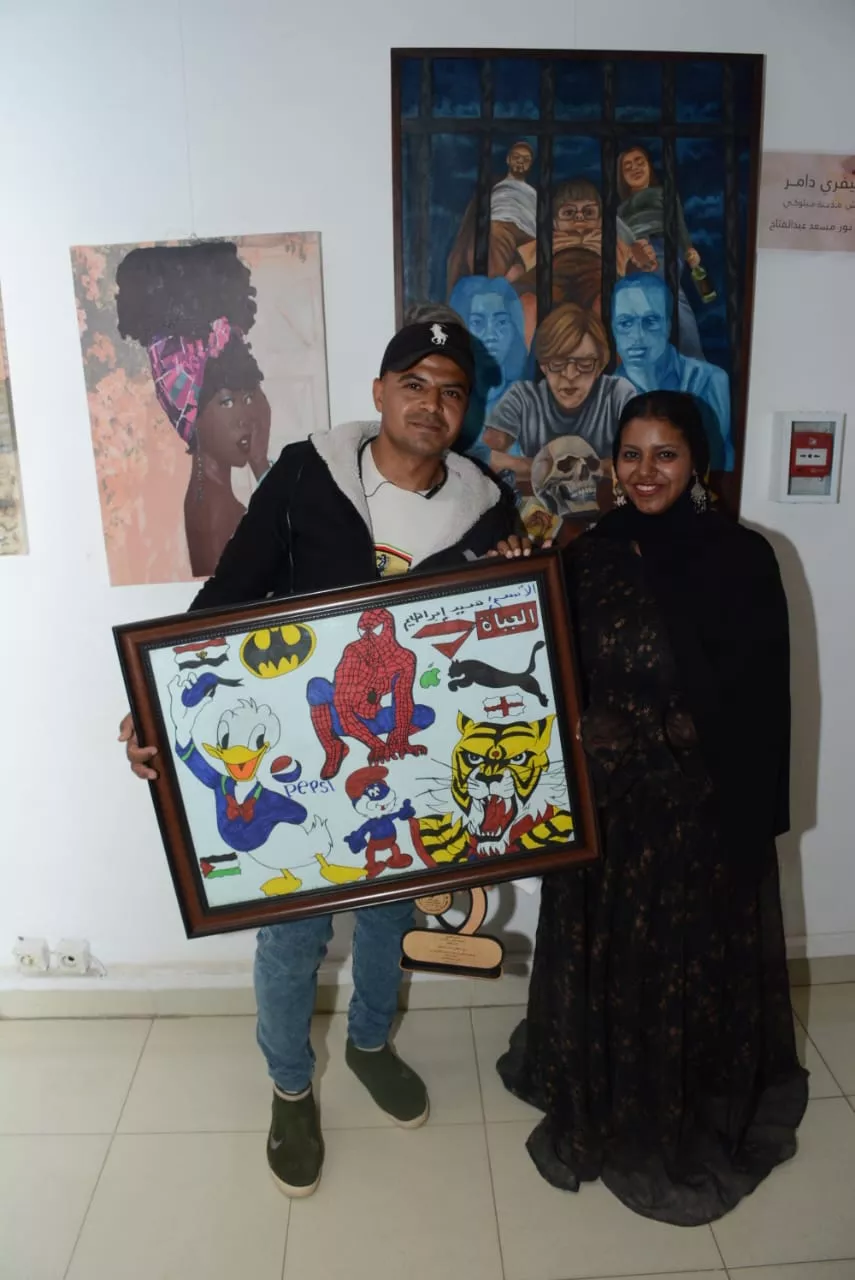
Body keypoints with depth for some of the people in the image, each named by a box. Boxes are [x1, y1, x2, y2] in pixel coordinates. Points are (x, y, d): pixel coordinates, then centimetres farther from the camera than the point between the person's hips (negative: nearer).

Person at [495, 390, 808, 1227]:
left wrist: (754, 818, -9)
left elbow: (761, 702, -8)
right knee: (600, 961, 16)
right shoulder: (586, 555, 0)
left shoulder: (742, 558, -9)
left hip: (702, 808, -2)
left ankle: (692, 1127, 39)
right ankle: (600, 1114, 42)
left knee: (695, 965, 14)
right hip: (601, 803, 3)